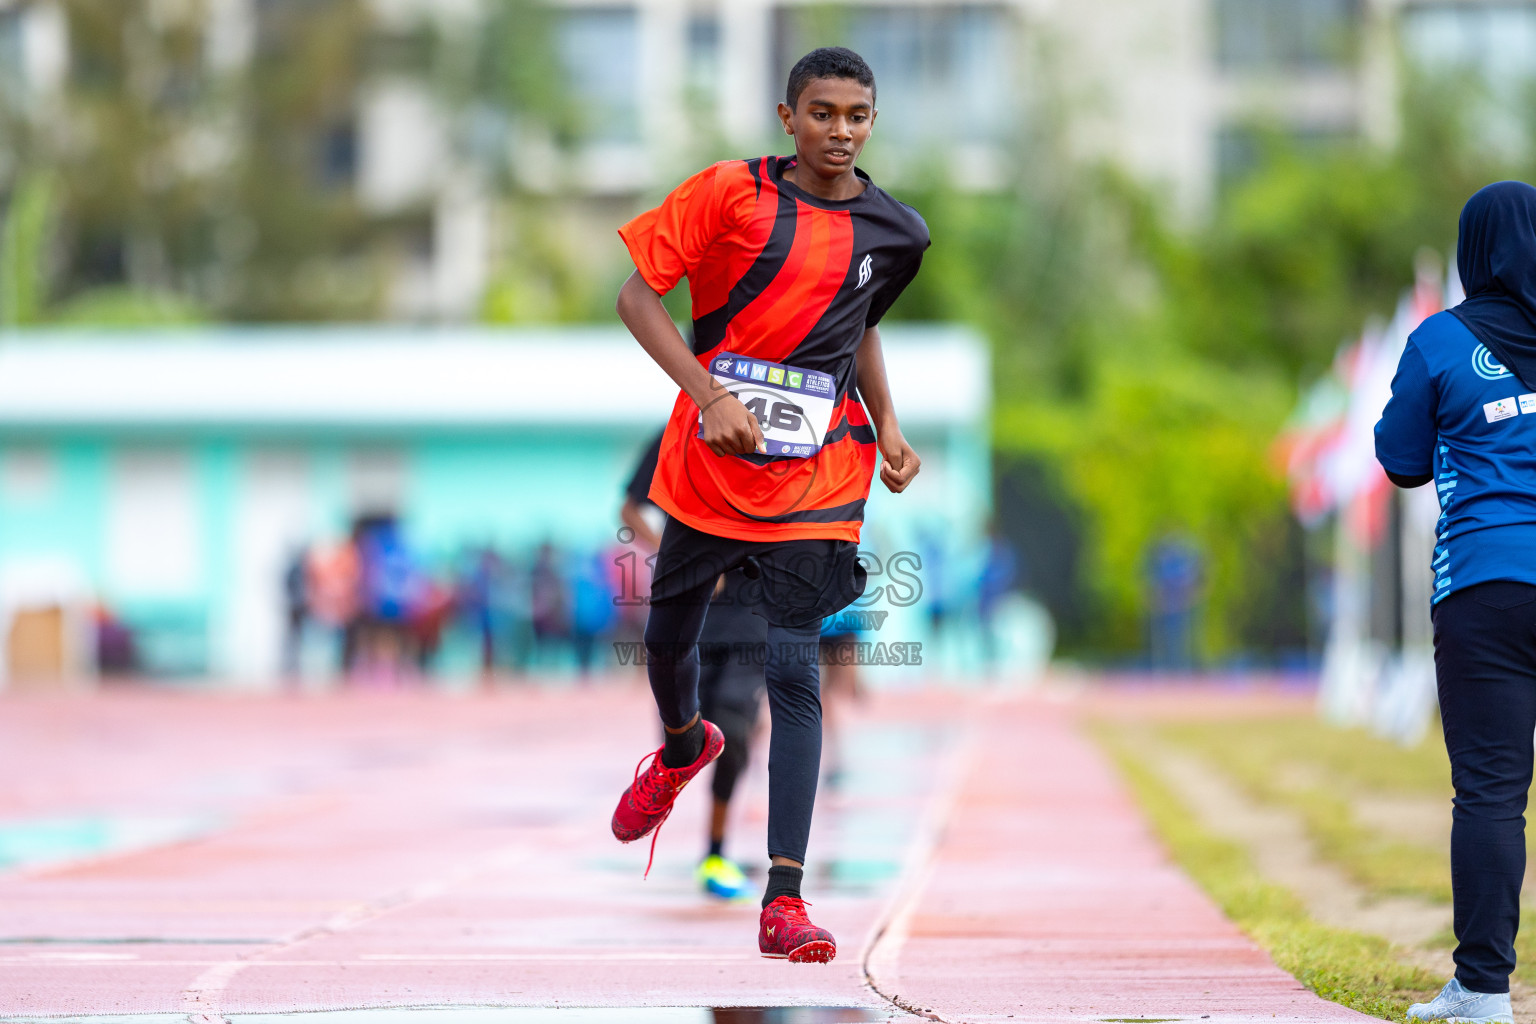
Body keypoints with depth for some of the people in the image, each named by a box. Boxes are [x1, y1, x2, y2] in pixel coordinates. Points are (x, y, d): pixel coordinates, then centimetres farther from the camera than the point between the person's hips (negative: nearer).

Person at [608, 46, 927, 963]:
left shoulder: (896, 233, 3)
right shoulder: (730, 192, -7)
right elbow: (639, 295, -6)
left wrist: (887, 426, 9)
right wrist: (710, 394, -17)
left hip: (815, 481, 0)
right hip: (707, 465, 0)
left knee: (795, 674, -11)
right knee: (670, 637, 17)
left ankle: (785, 900, -15)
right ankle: (684, 747, 55)